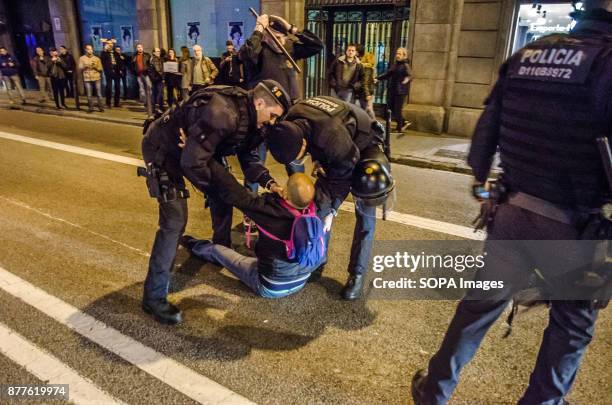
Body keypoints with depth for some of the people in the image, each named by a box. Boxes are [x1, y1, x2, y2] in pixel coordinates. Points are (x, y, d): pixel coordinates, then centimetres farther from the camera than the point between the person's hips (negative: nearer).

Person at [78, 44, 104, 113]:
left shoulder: (97, 58, 10)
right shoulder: (82, 58, 7)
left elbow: (101, 69, 9)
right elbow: (80, 68, 3)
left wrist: (96, 67, -9)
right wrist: (85, 66, -15)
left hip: (97, 78, 0)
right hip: (87, 79, 0)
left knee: (99, 94, -2)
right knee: (89, 95, -2)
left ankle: (100, 107, 6)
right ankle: (91, 108, 6)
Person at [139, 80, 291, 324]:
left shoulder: (248, 118, -5)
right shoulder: (222, 114, -36)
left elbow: (247, 158, 3)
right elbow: (192, 162, -35)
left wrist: (269, 182, -14)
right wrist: (214, 188, -18)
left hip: (195, 149, 9)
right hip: (163, 148, -9)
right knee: (175, 221, -16)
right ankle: (153, 296, -7)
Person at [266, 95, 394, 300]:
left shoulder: (333, 138, -44)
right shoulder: (291, 122, -23)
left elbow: (343, 176, -28)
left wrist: (332, 211, -18)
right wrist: (316, 159, 2)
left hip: (363, 146, -6)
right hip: (330, 151, 6)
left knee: (365, 212, -10)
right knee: (320, 204, 0)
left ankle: (357, 274, 1)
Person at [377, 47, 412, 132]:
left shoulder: (405, 65, -9)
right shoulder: (394, 65, 12)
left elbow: (410, 75, -24)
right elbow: (387, 74, 21)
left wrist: (407, 79, -46)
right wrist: (377, 78, 12)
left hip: (400, 92, -7)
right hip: (391, 91, 7)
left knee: (397, 110, -4)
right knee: (390, 110, 10)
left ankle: (399, 129, 11)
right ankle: (404, 122, 27)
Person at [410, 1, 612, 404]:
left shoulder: (526, 55, 5)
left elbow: (486, 129, 9)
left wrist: (480, 181, 22)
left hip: (513, 210, 5)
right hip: (574, 225, -4)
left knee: (481, 303, 18)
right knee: (573, 324, 21)